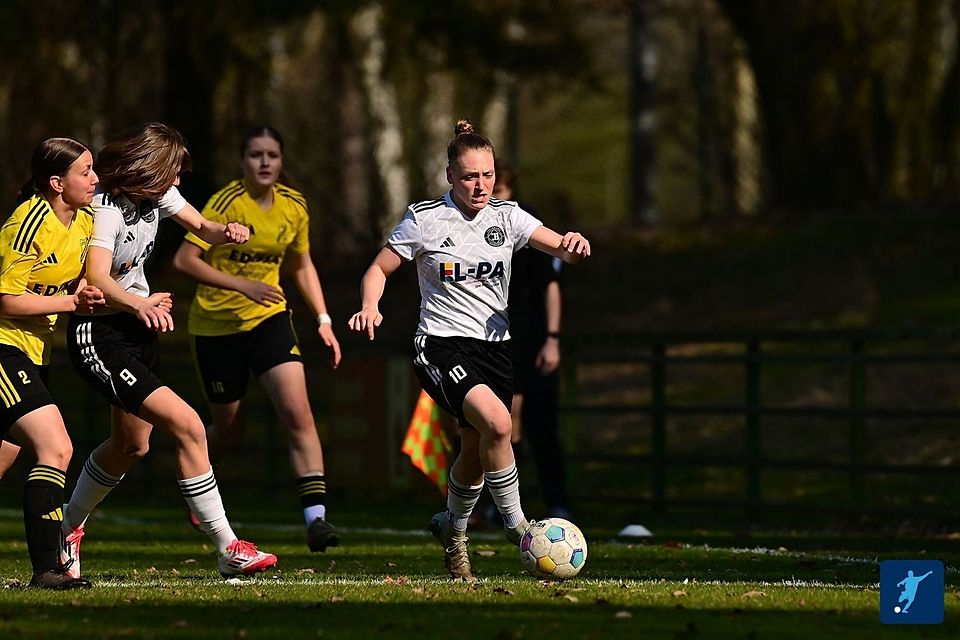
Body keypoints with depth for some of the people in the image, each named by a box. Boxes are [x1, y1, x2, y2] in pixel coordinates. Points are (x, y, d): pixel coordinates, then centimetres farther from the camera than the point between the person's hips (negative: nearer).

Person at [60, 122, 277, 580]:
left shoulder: (157, 192, 1)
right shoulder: (107, 205, -24)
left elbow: (201, 227, 12)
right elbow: (96, 280, -34)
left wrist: (225, 232, -13)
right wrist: (140, 304, -53)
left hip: (138, 329, 10)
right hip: (98, 335, -10)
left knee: (131, 445, 22)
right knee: (188, 427, -19)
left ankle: (68, 525, 45)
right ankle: (228, 550, -16)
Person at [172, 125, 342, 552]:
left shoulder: (294, 207, 1)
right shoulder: (226, 203, -15)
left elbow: (301, 265, 15)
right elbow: (184, 260, -19)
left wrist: (323, 320, 6)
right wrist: (243, 285, -26)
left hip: (268, 317, 3)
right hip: (217, 324, -3)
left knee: (298, 413, -16)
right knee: (228, 428, 6)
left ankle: (315, 516, -20)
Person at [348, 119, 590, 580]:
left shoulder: (506, 217, 4)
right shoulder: (425, 219, -5)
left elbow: (563, 250, -1)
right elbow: (379, 269, 1)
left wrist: (574, 246, -25)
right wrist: (370, 308, -18)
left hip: (494, 347, 5)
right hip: (441, 347, -5)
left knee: (476, 453, 10)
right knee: (497, 423, -28)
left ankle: (452, 529, 39)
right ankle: (515, 525, -14)